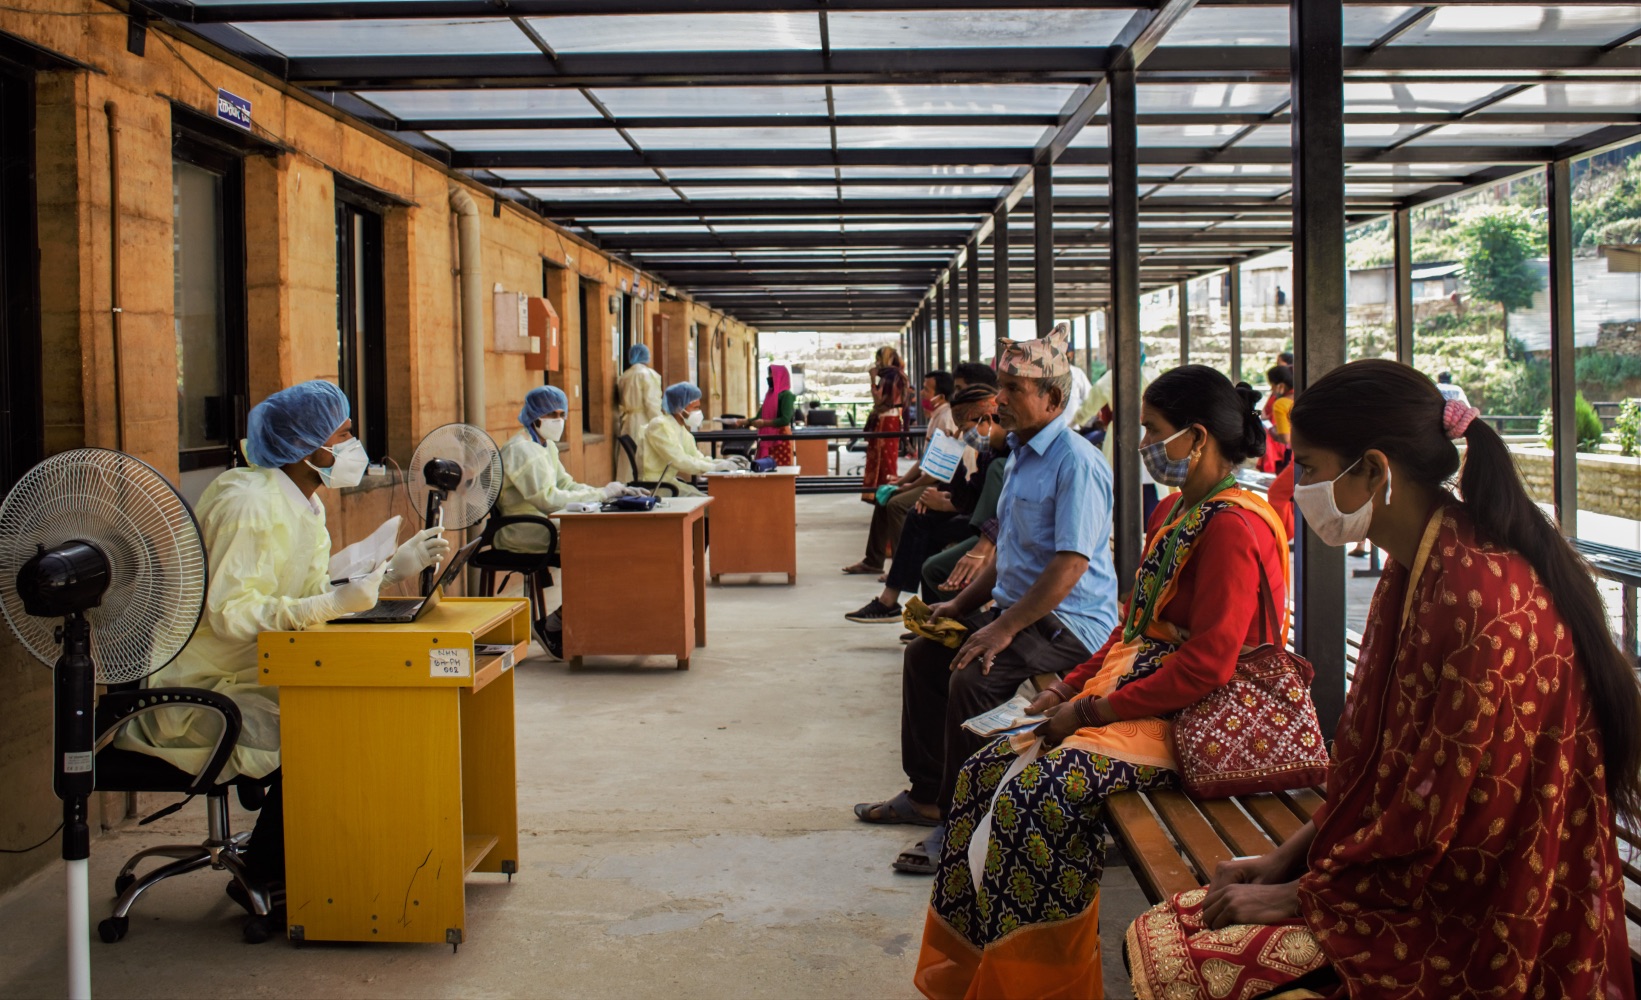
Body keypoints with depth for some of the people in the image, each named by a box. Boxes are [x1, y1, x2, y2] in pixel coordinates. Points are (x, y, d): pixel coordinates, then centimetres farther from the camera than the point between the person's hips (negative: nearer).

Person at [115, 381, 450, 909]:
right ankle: (260, 878, -4)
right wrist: (332, 604, -35)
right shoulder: (249, 503, -21)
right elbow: (229, 614, -28)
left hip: (251, 678, 9)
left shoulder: (306, 505, 9)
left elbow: (318, 593, 7)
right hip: (196, 690, -9)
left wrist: (394, 568, 0)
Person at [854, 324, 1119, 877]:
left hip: (1070, 624, -10)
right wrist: (960, 605, 15)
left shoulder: (1077, 462, -18)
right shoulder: (1020, 455, 14)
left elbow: (1070, 566, -25)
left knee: (973, 677, -28)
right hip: (1020, 608, 11)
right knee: (925, 654, 11)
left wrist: (1004, 629, -26)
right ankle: (927, 795, 20)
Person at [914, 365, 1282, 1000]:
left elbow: (1207, 665, -23)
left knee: (1036, 794, -27)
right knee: (986, 771, -3)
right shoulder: (1175, 512, 15)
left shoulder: (1233, 528, -17)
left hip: (1185, 717, -10)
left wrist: (1094, 710, -18)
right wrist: (1071, 688, 7)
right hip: (1131, 692, 10)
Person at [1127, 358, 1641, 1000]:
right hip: (1403, 870, 9)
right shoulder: (1412, 570, 8)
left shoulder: (1483, 598, -24)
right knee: (1157, 933, -1)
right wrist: (1286, 857, 6)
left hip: (1472, 927, -9)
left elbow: (1442, 821, -21)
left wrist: (1298, 894, -12)